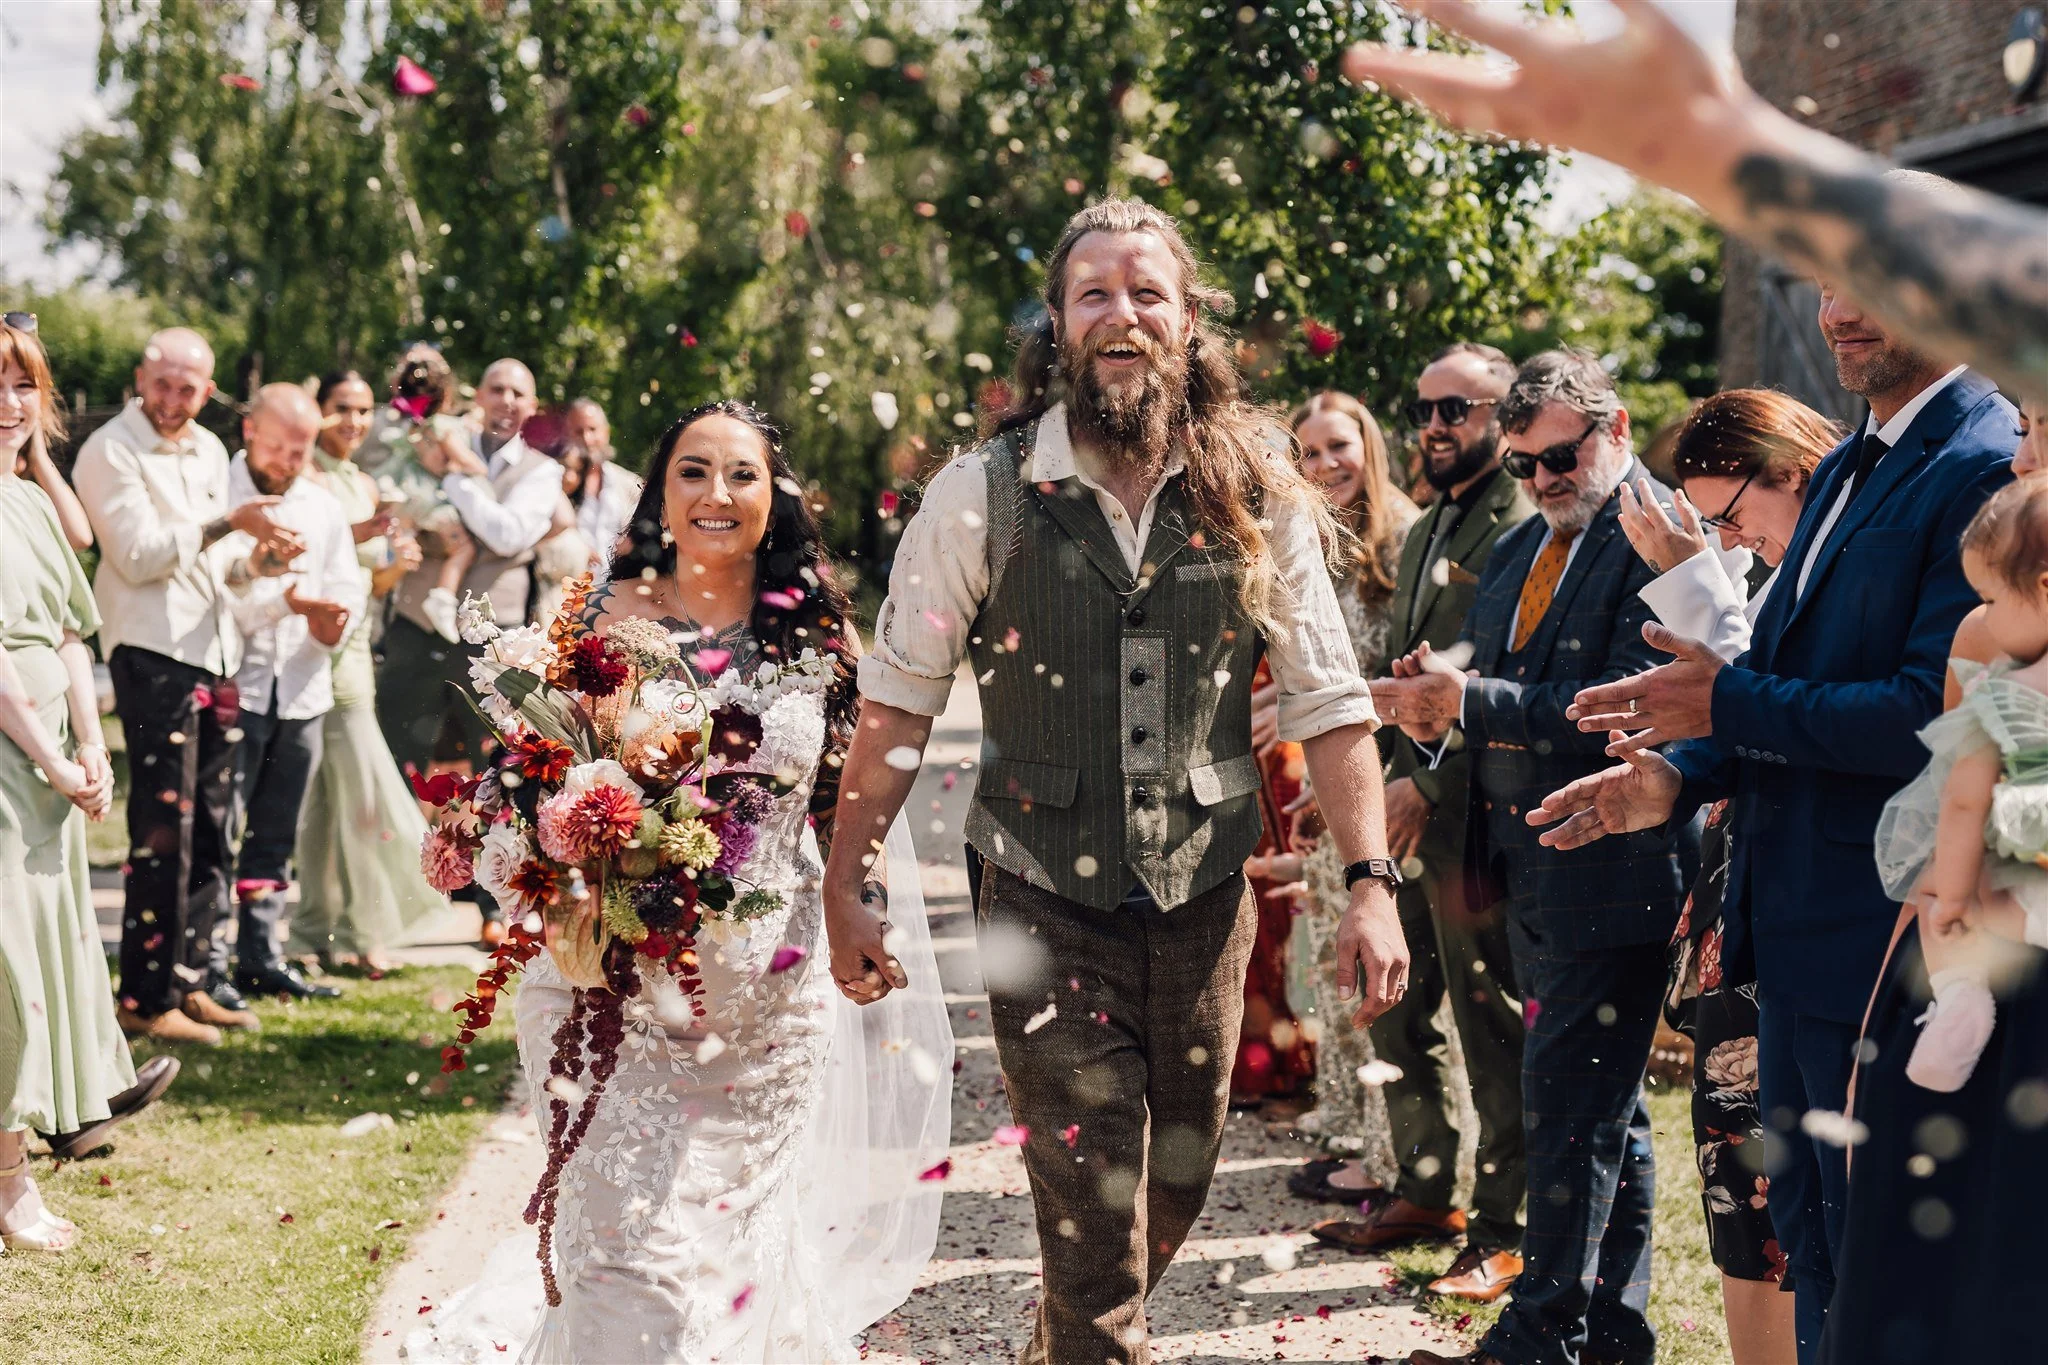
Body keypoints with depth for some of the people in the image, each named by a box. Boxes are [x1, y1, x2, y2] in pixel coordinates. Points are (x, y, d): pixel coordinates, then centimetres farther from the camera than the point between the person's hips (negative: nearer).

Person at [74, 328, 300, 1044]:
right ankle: (148, 997, 0)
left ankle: (191, 975, 20)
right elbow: (139, 555, -15)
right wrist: (228, 523, -22)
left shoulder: (209, 450, 16)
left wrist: (262, 556, 2)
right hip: (152, 653, -7)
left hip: (214, 653, 8)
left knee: (210, 826, 10)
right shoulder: (110, 450, -7)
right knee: (163, 829, -6)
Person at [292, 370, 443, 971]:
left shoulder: (366, 486, 17)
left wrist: (398, 564, 0)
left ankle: (316, 933, 14)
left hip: (354, 647, 8)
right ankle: (363, 928, 0)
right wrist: (348, 537, -26)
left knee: (325, 797, 9)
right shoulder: (304, 478, -7)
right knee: (366, 783, -9)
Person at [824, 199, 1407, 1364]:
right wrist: (849, 886, -5)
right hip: (1047, 910, -3)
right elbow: (899, 701, -3)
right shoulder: (982, 496, -8)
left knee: (1172, 1202, 18)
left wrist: (1373, 883, -9)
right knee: (1096, 1228, -4)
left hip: (1206, 905, 3)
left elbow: (1329, 702, -1)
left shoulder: (1258, 499, -3)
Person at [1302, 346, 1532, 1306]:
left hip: (1474, 819, -9)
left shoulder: (1524, 529, -13)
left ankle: (1505, 1233, 9)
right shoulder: (1425, 531, 17)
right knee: (1399, 1012, 17)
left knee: (1492, 1030, 0)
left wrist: (1429, 786, -19)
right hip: (1406, 809, 9)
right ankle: (1425, 1190, 30)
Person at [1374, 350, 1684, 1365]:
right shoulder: (1517, 549, 16)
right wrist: (1435, 702, -6)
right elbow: (1492, 684, 17)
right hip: (1533, 870, 9)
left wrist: (1474, 701, -23)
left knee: (1570, 1105, -6)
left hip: (1610, 865, -9)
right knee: (1605, 1104, 17)